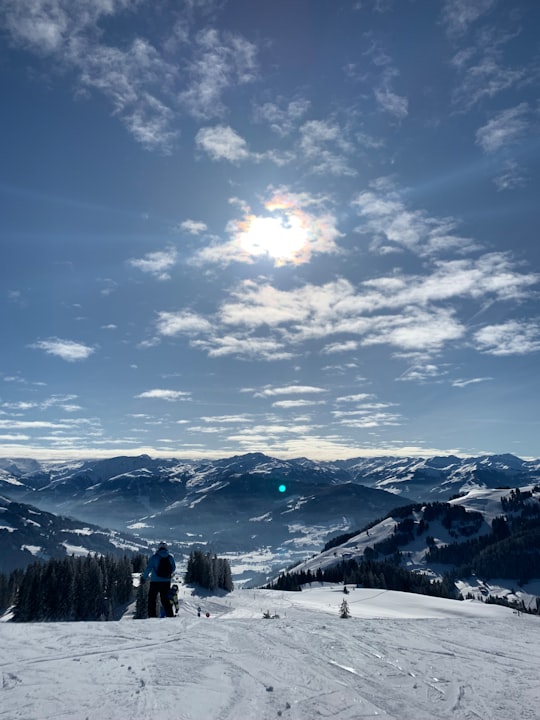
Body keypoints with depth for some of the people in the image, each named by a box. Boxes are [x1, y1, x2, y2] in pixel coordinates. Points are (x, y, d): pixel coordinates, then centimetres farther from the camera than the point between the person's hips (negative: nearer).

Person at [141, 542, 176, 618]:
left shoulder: (154, 557, -6)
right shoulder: (170, 557, 3)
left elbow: (148, 568, -9)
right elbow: (173, 568, 15)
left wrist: (144, 577, 3)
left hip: (155, 581, -3)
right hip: (166, 582, 3)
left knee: (151, 599, 10)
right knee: (165, 599, 13)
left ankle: (152, 615, 3)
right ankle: (170, 615, 9)